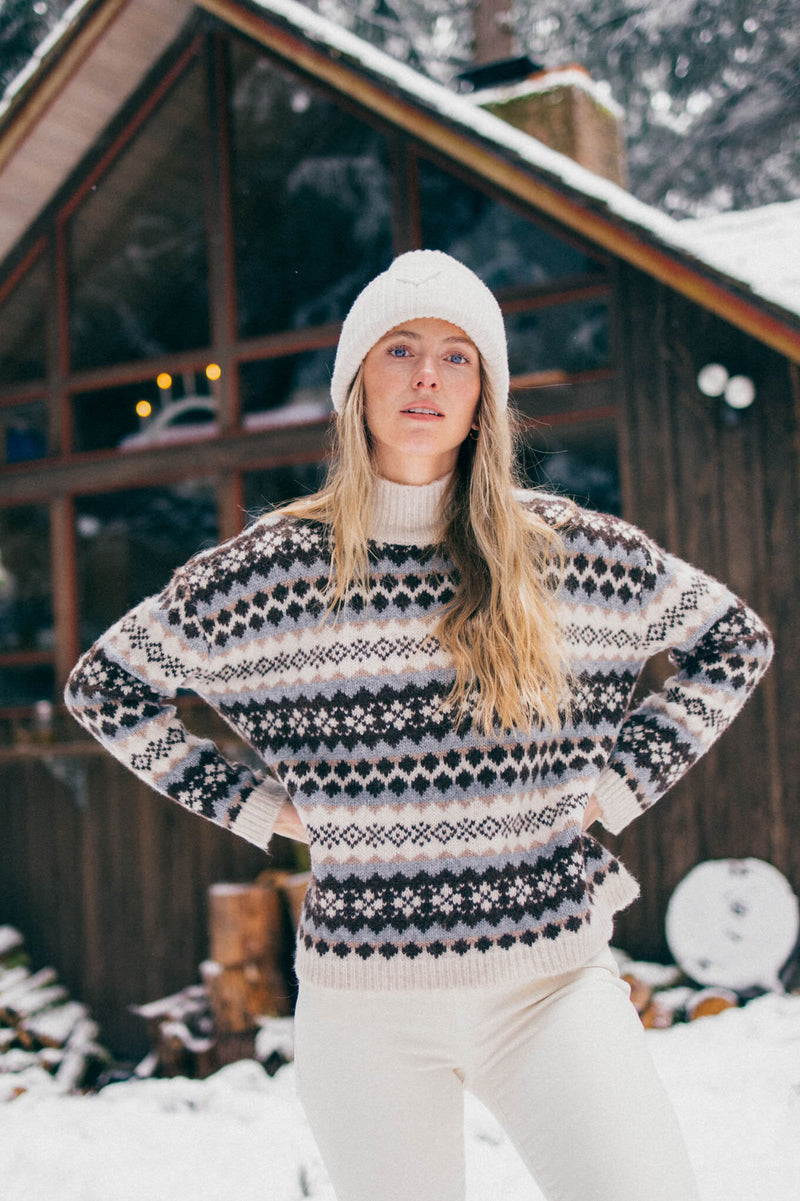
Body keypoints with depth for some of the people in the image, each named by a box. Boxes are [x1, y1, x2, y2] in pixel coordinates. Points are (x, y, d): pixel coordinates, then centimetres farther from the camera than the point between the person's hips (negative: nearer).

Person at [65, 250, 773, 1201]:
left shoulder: (572, 552, 1)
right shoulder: (272, 568, -2)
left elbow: (734, 642, 13)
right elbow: (104, 686, 8)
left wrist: (619, 784, 5)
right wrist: (256, 808, 2)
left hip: (552, 975, 0)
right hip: (363, 993, 0)